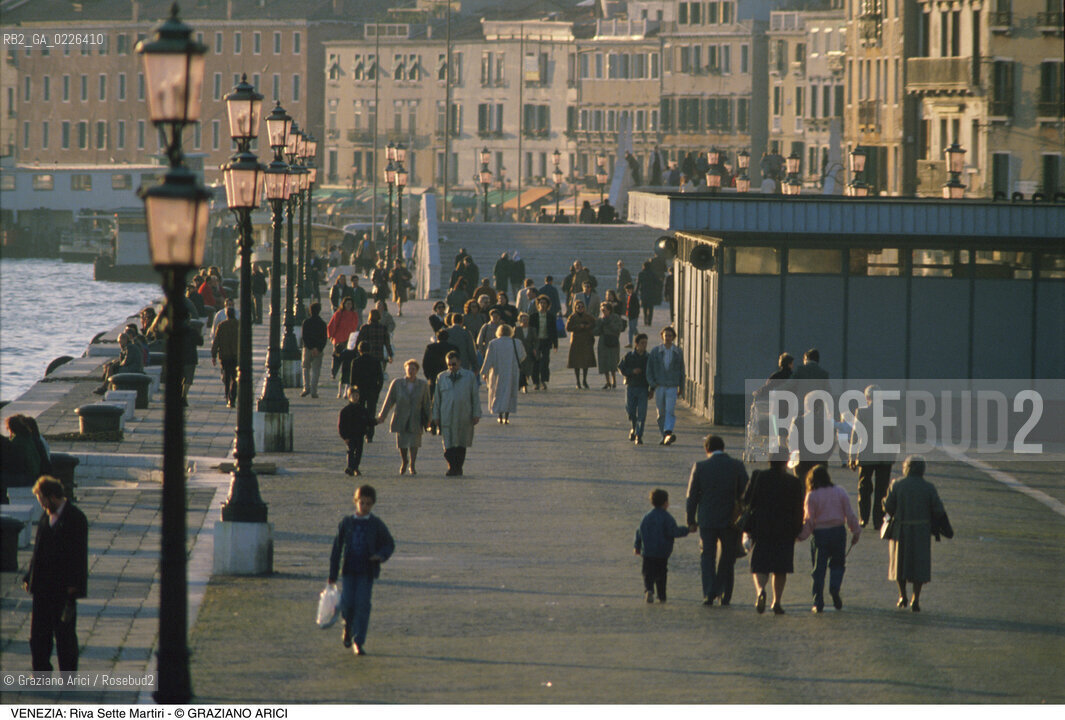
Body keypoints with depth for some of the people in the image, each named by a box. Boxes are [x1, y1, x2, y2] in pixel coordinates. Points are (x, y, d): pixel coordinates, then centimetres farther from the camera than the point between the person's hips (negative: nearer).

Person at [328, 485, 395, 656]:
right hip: (349, 570, 1)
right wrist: (333, 574, 6)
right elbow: (337, 548, 8)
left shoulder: (377, 524, 2)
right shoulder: (347, 523, 5)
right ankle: (348, 628, 27)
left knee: (362, 605, -7)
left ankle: (358, 642, -2)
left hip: (367, 571, -1)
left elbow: (389, 544, 8)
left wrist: (381, 555, -15)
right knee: (347, 603, -5)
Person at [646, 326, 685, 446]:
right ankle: (664, 436, 18)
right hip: (659, 387, 1)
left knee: (670, 411, -18)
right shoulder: (655, 352, 3)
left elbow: (681, 370, 14)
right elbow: (649, 370, 3)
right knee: (661, 413, 6)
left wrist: (681, 387, 16)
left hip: (672, 388, -1)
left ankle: (668, 434, -31)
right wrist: (652, 385, -7)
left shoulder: (678, 352, 5)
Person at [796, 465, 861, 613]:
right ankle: (835, 588, -13)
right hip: (838, 530, 2)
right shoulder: (840, 492, 2)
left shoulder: (812, 495, -5)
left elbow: (808, 519, -5)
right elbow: (849, 514, 3)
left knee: (819, 568, 4)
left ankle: (818, 603, 2)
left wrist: (802, 535, 5)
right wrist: (856, 532, 12)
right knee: (837, 564, 15)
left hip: (820, 533, -2)